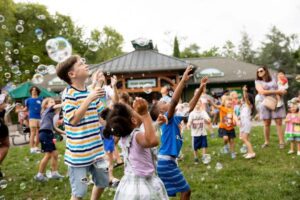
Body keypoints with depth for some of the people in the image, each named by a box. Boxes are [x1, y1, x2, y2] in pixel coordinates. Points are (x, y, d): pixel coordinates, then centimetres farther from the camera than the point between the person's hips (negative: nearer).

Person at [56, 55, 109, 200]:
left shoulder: (90, 92, 9)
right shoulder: (69, 93, -14)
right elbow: (74, 120, -23)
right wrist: (89, 99, -26)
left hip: (96, 149, 8)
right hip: (78, 153, -7)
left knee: (102, 182, 21)